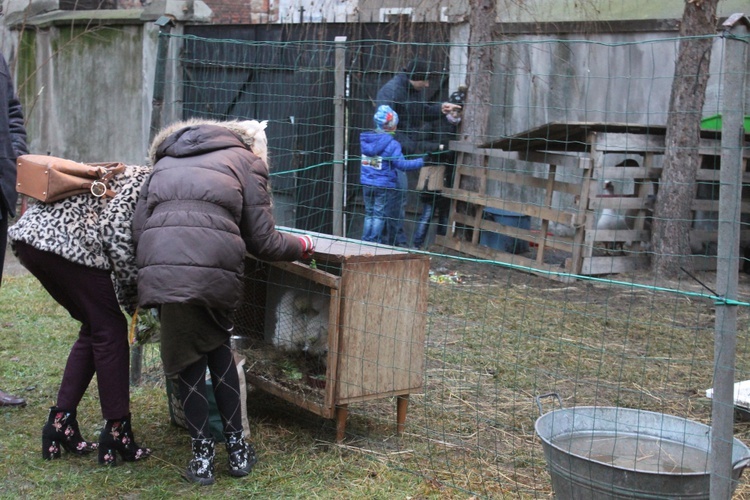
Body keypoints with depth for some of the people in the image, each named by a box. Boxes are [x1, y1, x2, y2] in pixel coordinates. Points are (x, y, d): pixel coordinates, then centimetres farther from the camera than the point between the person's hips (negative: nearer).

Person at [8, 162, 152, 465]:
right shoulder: (146, 180, -2)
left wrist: (128, 295, 17)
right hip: (65, 240, -9)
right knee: (110, 331, 2)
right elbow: (115, 229, -15)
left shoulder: (127, 175, 26)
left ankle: (60, 424, 16)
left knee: (93, 329, 18)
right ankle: (117, 433, 5)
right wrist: (134, 293, -3)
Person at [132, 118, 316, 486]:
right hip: (215, 266, -1)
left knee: (187, 358, 16)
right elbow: (262, 241, 17)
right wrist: (302, 246, 34)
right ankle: (237, 448, 26)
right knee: (218, 347, 21)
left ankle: (203, 455, 18)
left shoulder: (166, 161, 32)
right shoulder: (245, 160, 22)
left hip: (159, 265, 2)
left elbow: (138, 223, 19)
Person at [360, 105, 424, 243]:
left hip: (367, 184, 5)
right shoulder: (391, 144, -18)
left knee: (369, 213, 16)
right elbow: (401, 164, -22)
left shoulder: (365, 139, 2)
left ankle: (365, 241, 19)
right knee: (379, 215, 5)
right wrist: (421, 161, -16)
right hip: (384, 185, -5)